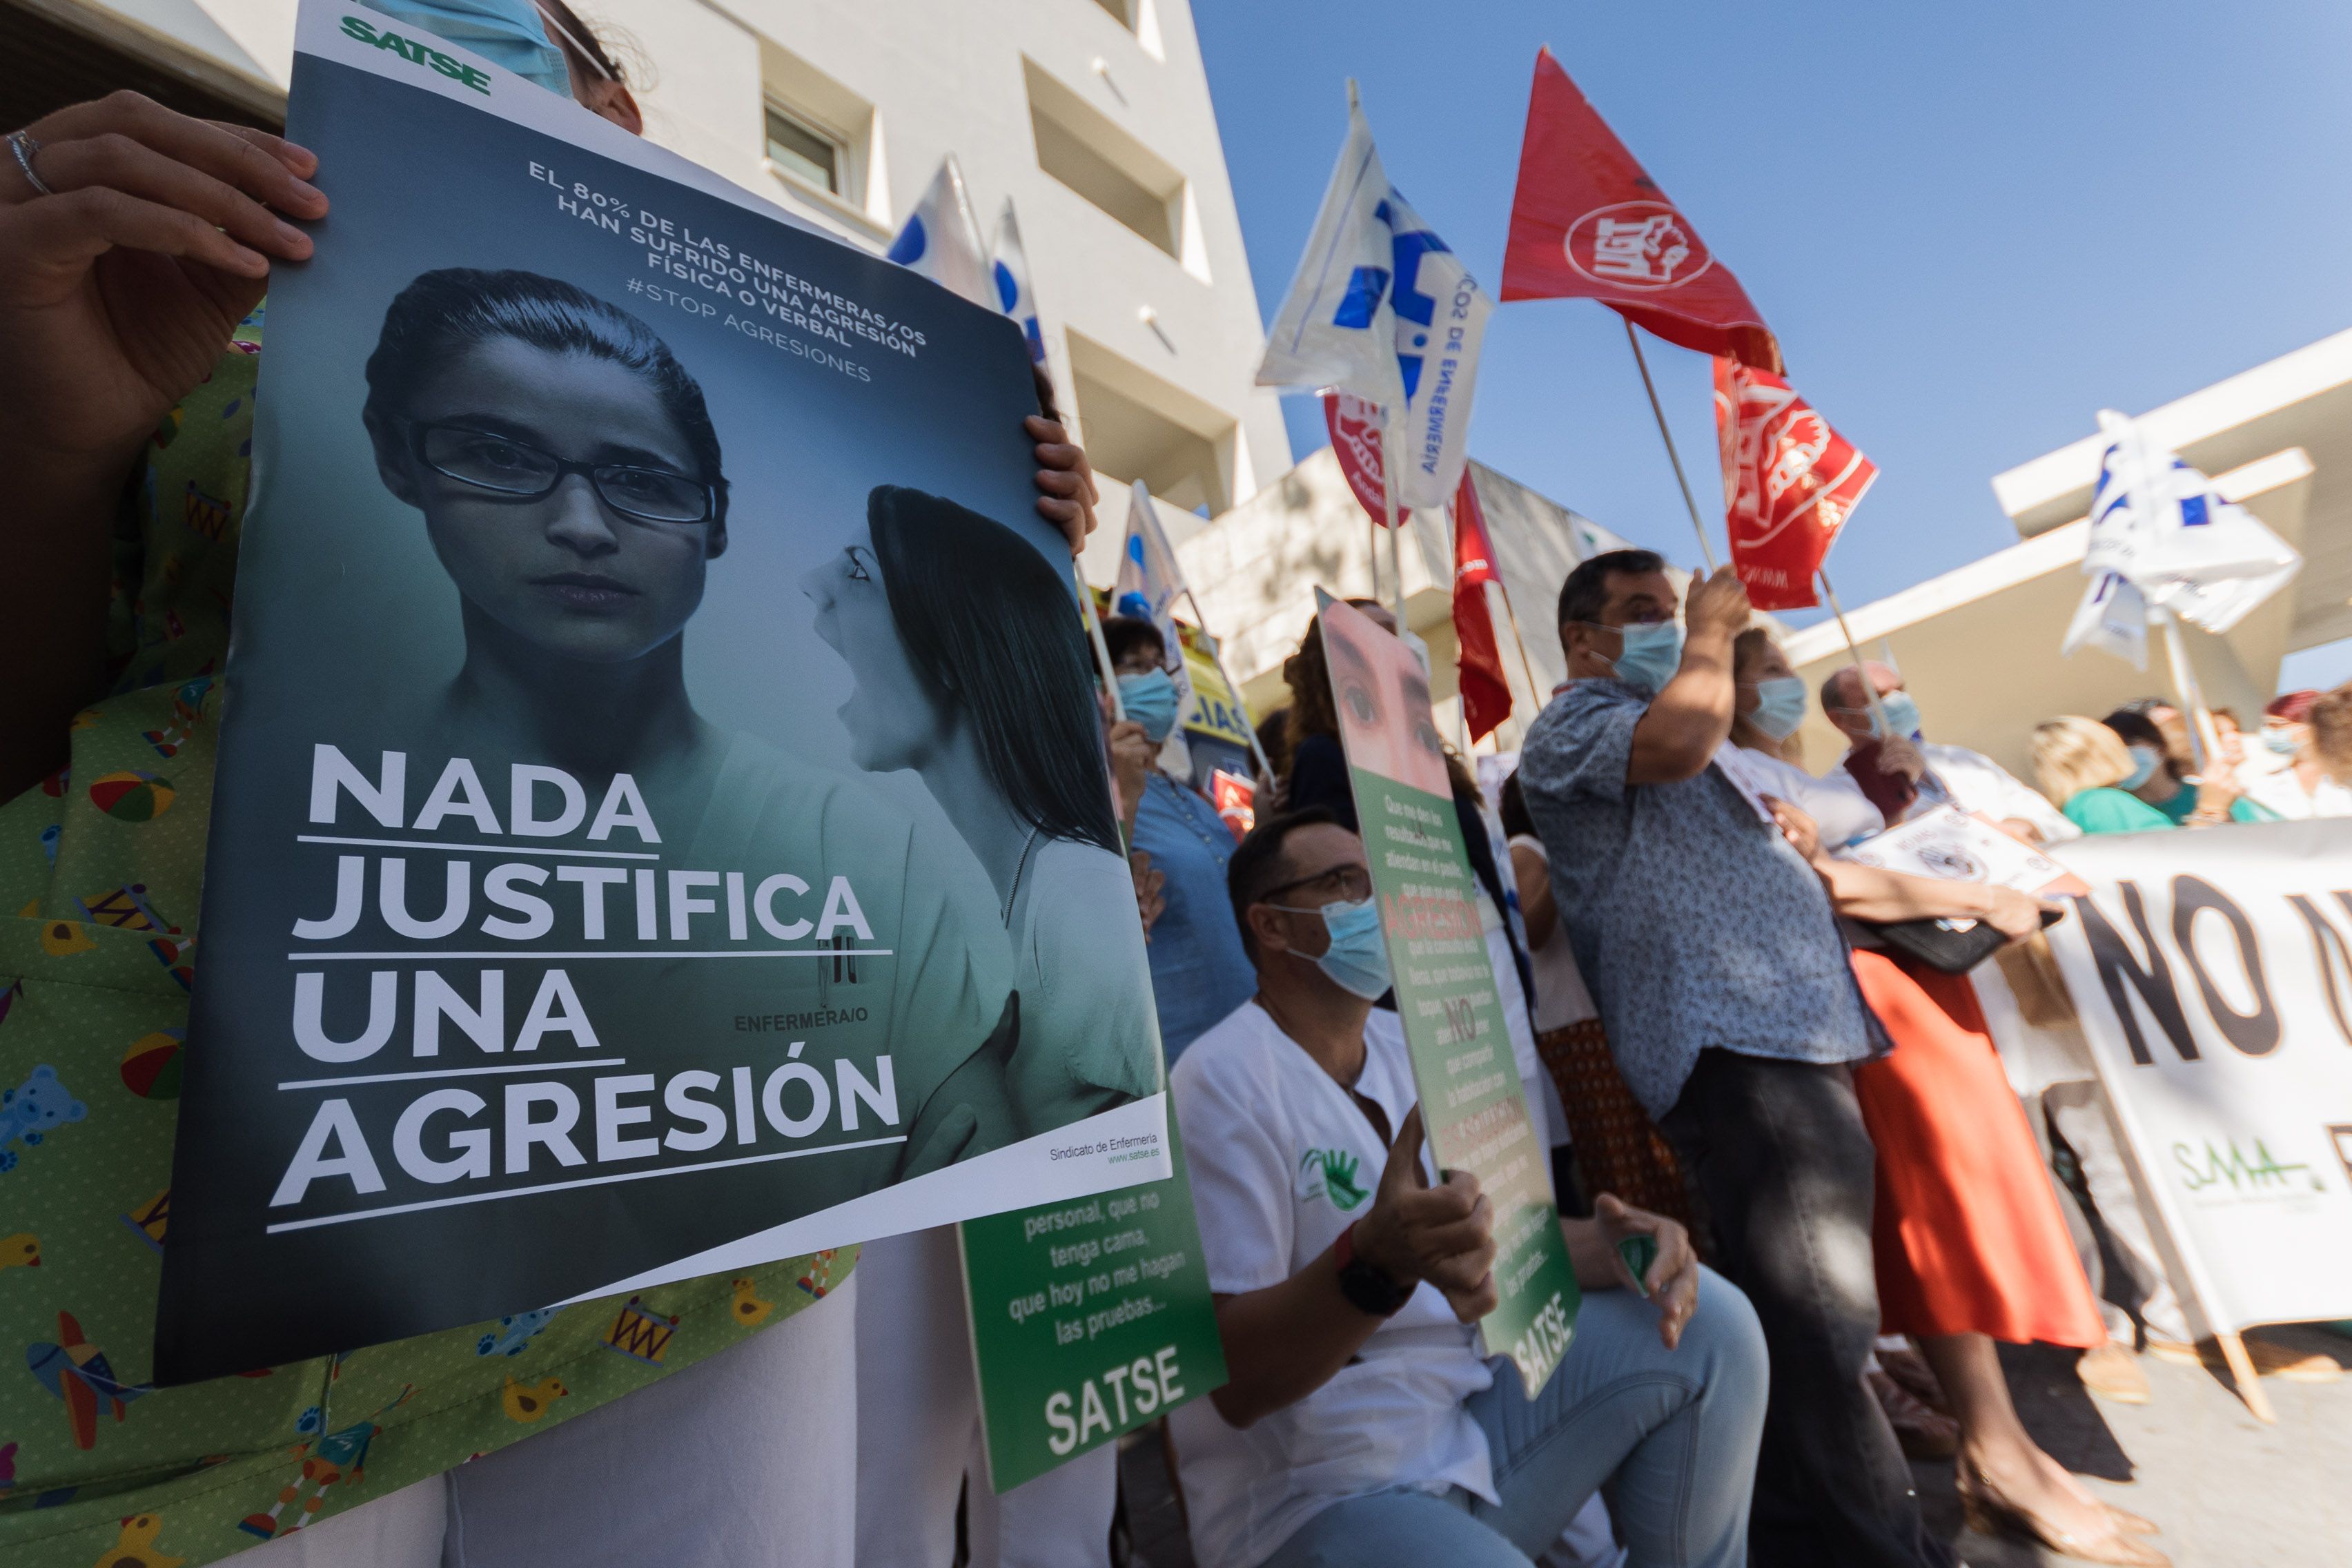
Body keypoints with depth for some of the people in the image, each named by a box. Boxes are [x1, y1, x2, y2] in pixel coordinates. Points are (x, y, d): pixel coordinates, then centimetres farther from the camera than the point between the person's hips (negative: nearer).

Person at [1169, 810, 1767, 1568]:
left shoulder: (1409, 1046, 6)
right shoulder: (1224, 1082, -20)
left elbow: (1500, 1231, 8)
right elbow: (1235, 1381, -24)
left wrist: (1605, 1247, -13)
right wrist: (1374, 1263, -42)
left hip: (1466, 1421, 7)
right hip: (1316, 1496, -7)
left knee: (1709, 1322, -2)